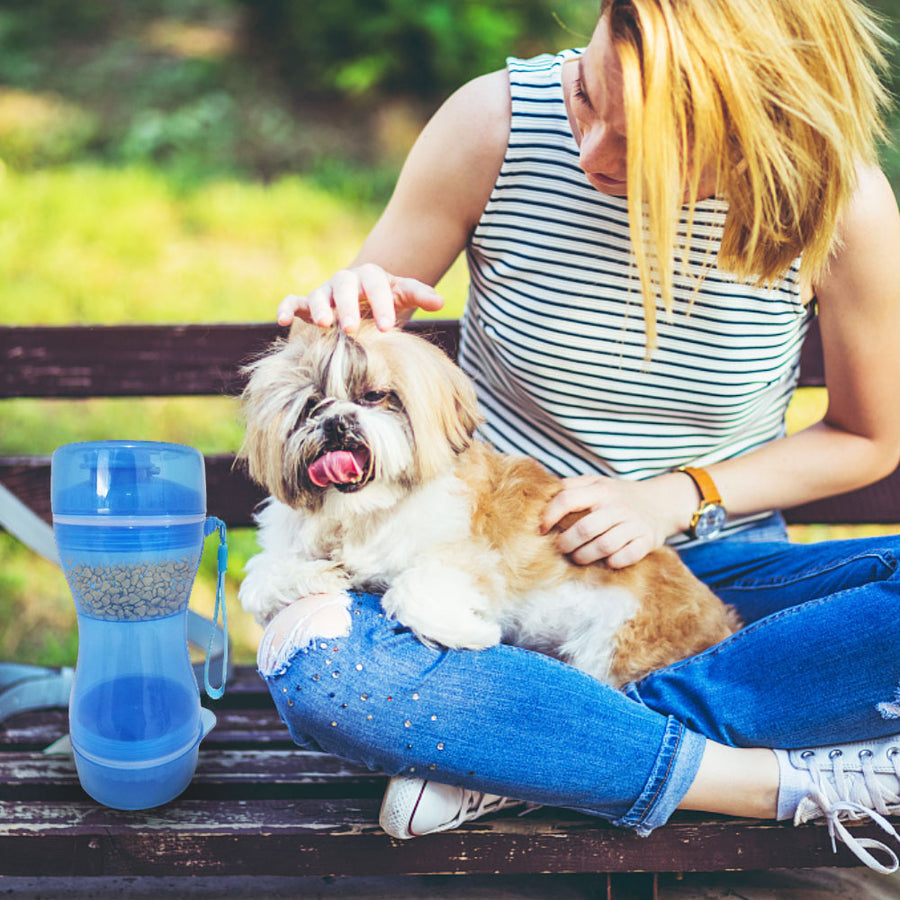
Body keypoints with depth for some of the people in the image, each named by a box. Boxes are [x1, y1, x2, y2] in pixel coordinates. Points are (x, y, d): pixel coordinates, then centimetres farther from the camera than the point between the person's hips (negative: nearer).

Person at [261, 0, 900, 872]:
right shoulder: (495, 122, -16)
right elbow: (367, 304, -1)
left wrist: (681, 498, -13)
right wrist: (342, 310, -25)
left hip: (709, 560, 0)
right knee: (309, 659, -33)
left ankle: (497, 752, -25)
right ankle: (796, 778, -25)